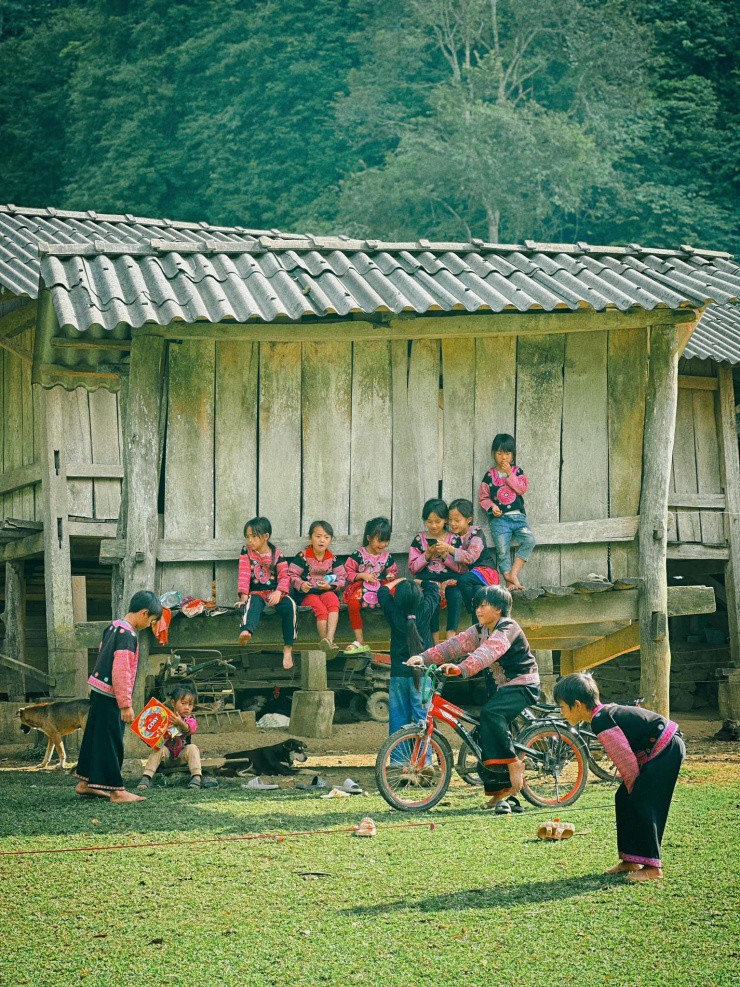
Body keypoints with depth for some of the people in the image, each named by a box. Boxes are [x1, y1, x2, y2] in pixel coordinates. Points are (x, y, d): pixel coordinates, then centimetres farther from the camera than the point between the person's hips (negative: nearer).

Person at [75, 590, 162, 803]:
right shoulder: (127, 635, -18)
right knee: (111, 743, -5)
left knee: (95, 738, 16)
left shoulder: (112, 628, 11)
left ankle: (85, 783, 25)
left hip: (98, 692, 9)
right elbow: (121, 672, -23)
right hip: (111, 697, -9)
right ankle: (117, 791, -2)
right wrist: (126, 704, -21)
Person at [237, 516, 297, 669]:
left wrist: (279, 592, -21)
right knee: (252, 604, -37)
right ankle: (246, 631, -70)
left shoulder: (277, 555, 5)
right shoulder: (246, 552, 8)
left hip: (275, 593, 0)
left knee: (289, 605, -30)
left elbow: (284, 576, -2)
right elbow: (244, 575, 0)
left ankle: (288, 648, -25)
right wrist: (244, 596, -12)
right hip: (256, 593, 0)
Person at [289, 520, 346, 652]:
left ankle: (329, 638, -44)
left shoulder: (332, 558, 12)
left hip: (327, 591, 3)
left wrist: (330, 586, -11)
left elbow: (341, 578, 9)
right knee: (321, 609, -31)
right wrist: (301, 584, -22)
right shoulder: (302, 557, 2)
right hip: (307, 593, -3)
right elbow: (292, 575, -1)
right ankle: (325, 643, -32)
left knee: (333, 601, -32)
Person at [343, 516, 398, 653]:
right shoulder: (359, 555, -2)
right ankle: (360, 641, -27)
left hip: (380, 588, 3)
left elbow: (393, 570, 25)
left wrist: (391, 576, 2)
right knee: (353, 603, -35)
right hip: (360, 589, -3)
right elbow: (348, 572, -1)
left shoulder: (387, 556, 11)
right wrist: (362, 576, -14)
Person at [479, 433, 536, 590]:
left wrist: (510, 474, -9)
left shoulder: (517, 472, 11)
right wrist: (492, 507, -11)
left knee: (529, 540, -23)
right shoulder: (490, 475, 7)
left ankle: (513, 573, -20)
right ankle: (509, 582, -7)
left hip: (518, 516, 1)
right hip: (499, 518, -1)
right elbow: (483, 497, 7)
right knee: (502, 551, -13)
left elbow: (522, 489, -6)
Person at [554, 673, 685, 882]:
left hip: (666, 751, -10)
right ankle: (630, 861, 16)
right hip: (658, 750, 10)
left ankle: (652, 867, -7)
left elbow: (625, 758, -20)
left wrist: (633, 787, -5)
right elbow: (624, 756, 16)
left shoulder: (601, 722, -21)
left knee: (641, 804, -12)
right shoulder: (605, 712, 10)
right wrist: (630, 788, 13)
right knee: (624, 799, 10)